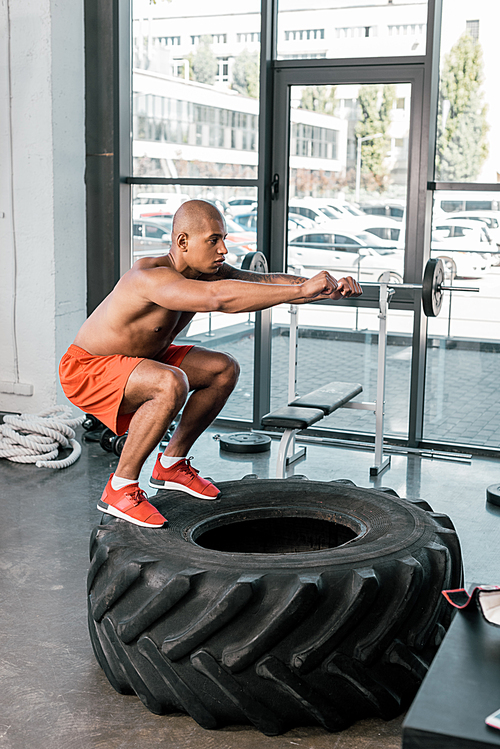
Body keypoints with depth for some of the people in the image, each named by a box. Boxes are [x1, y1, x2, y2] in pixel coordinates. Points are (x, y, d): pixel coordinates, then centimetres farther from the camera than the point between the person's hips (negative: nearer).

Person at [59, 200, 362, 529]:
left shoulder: (206, 271, -8)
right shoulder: (150, 277, -35)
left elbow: (267, 280, -13)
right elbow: (219, 298, -50)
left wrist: (329, 288, -29)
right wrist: (302, 290, -51)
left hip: (142, 357, 9)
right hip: (86, 369, -9)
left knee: (224, 369, 3)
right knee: (171, 384, -35)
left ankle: (171, 464, 15)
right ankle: (120, 489, -19)